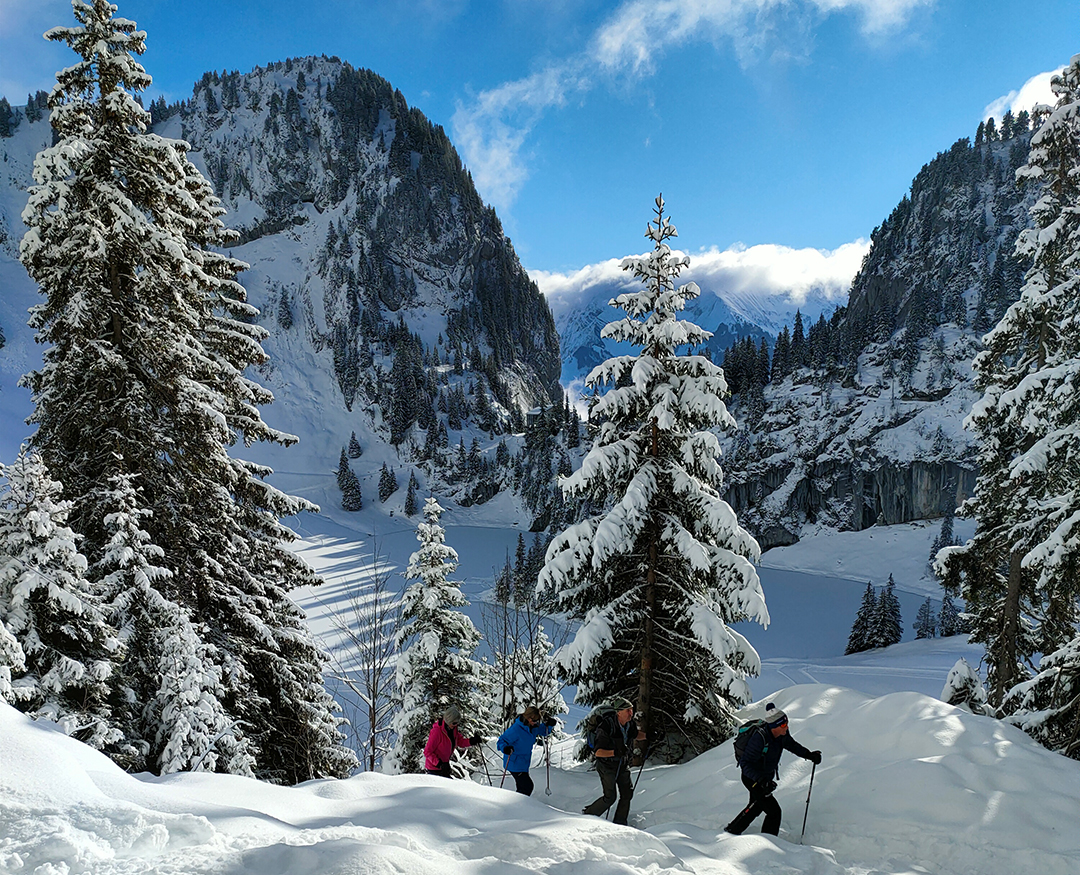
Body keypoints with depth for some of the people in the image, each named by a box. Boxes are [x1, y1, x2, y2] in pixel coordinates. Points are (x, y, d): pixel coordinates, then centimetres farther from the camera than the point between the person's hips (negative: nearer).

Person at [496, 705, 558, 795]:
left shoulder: (533, 727, -2)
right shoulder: (516, 729, -26)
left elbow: (543, 731, 17)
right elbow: (501, 741, -21)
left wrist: (549, 724, -5)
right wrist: (505, 748, -43)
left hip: (524, 763, 8)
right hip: (515, 763, -8)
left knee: (523, 787, 19)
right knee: (527, 786, -12)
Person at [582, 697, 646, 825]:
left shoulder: (630, 724, -5)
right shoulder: (607, 727, -28)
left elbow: (636, 735, 20)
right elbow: (597, 752, -28)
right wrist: (615, 752, -40)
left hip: (623, 764, 7)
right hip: (607, 765, -7)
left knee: (627, 794, 3)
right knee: (610, 797, -7)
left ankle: (619, 823, 17)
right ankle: (588, 813, 15)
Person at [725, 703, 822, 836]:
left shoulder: (782, 734, -14)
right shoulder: (759, 738, -37)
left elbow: (791, 745, 9)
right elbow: (745, 764, -34)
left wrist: (809, 755, -3)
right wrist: (761, 781, -45)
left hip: (766, 777, 9)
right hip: (753, 779, -9)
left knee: (757, 806, 28)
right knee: (774, 812, -11)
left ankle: (733, 830, 48)